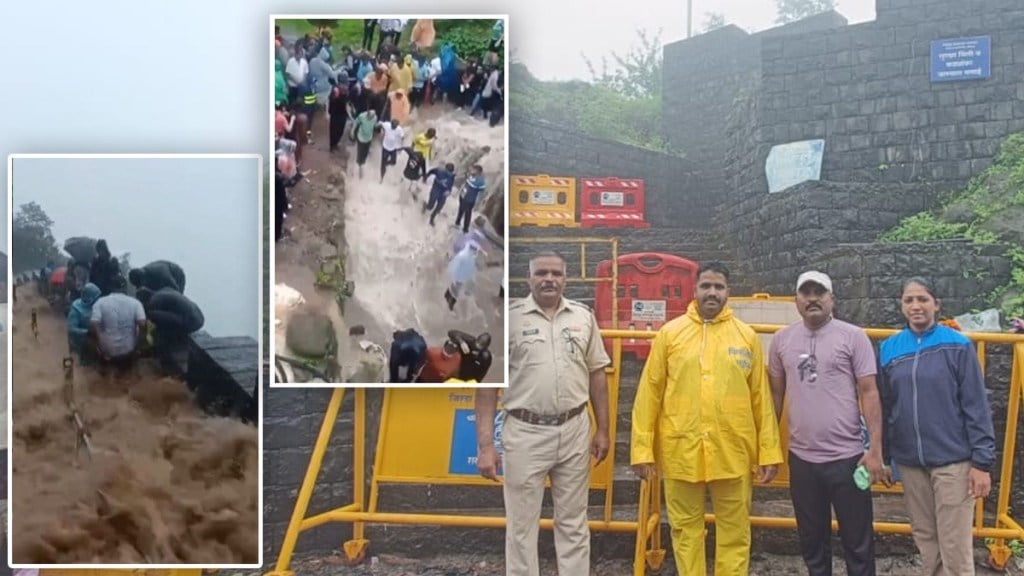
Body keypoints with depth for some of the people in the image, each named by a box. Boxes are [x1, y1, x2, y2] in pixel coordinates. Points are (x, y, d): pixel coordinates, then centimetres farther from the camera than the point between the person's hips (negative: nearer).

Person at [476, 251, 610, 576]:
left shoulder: (583, 317, 6)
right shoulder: (509, 318, -5)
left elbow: (597, 374, 12)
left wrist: (603, 430, 9)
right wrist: (486, 444, -11)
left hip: (575, 431, 3)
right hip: (525, 434, -3)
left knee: (573, 523, 14)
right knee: (521, 526, 7)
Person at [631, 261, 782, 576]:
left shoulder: (747, 336, 4)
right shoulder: (670, 333, 2)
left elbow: (761, 397, 5)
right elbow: (649, 393, 1)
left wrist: (770, 451, 2)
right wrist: (642, 448, -4)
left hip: (733, 452, 0)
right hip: (681, 450, 0)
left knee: (734, 532, 10)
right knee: (685, 529, 11)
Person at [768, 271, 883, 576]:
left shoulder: (853, 336, -4)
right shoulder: (781, 340, 5)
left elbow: (869, 392, -5)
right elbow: (776, 394, 11)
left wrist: (875, 449, -10)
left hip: (847, 457, -3)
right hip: (801, 458, 3)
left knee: (858, 542, 7)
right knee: (812, 541, 16)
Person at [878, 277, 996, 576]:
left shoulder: (957, 345, -6)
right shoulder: (889, 348, 4)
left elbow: (976, 406, -7)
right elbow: (884, 407, 9)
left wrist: (982, 462, -10)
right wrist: (882, 456, 11)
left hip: (953, 460, -4)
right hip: (909, 462, 4)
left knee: (954, 546, -1)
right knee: (924, 538, 15)